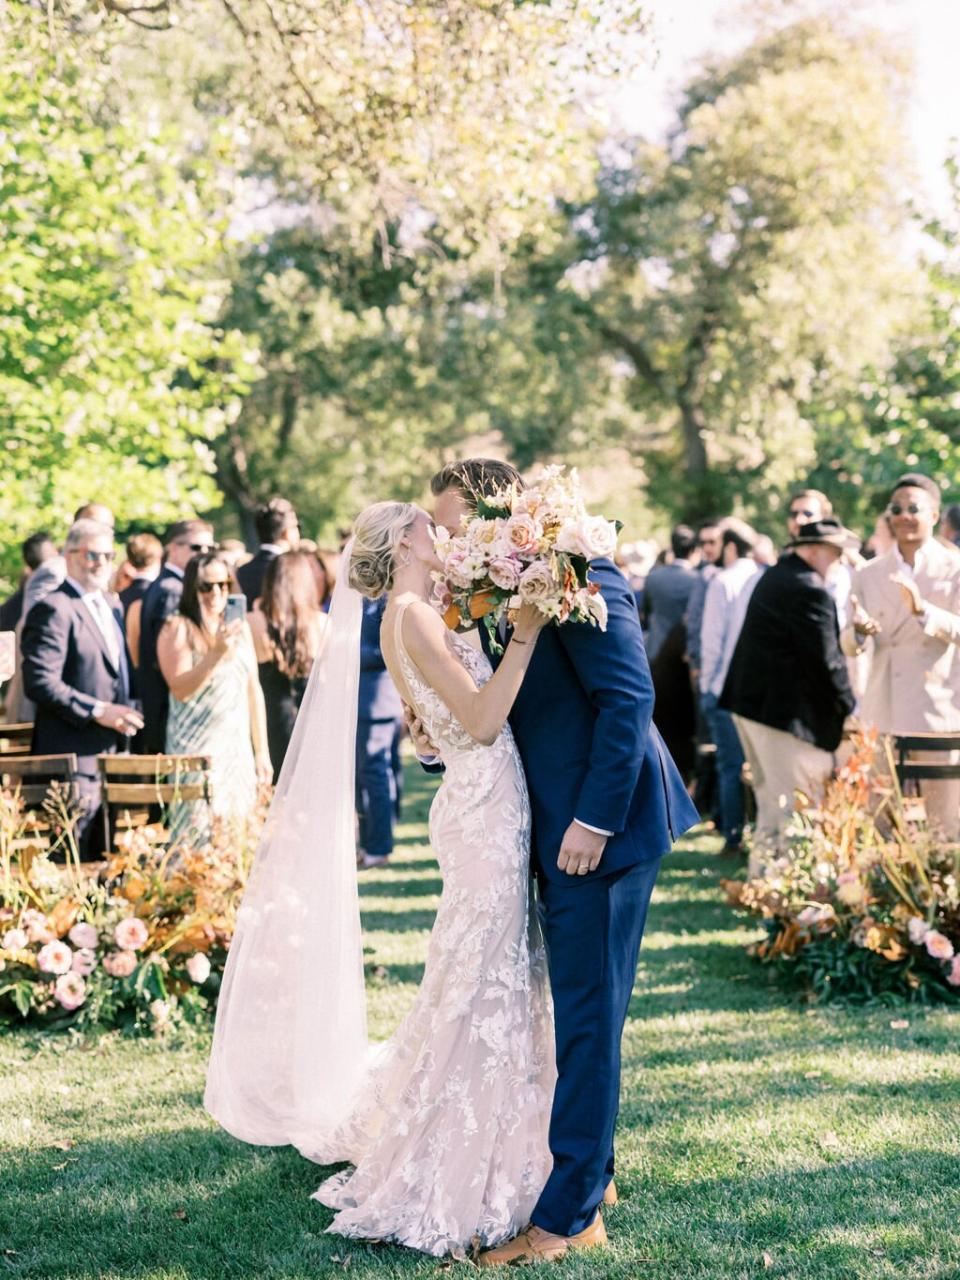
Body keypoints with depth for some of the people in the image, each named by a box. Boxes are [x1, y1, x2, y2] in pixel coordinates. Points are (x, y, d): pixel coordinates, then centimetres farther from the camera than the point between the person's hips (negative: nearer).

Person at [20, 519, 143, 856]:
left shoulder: (110, 611, 20)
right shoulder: (54, 610, -9)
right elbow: (39, 683, -18)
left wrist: (123, 715, 14)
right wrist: (96, 711, -20)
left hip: (109, 755, 9)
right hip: (74, 757, -9)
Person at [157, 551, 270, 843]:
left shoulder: (240, 627, 11)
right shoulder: (177, 628, -5)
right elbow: (181, 689, -15)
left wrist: (262, 751, 13)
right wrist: (216, 653, -25)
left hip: (239, 750, 5)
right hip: (196, 751, -5)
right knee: (199, 831, -7)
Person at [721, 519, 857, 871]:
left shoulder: (772, 576, 15)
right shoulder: (810, 591, -17)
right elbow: (827, 660, -17)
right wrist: (849, 707, -4)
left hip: (750, 698, 11)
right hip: (785, 708, -11)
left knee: (771, 797, 19)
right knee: (797, 801, -4)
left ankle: (762, 868, 27)